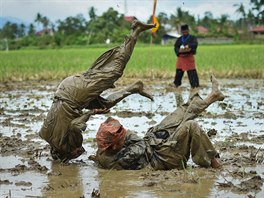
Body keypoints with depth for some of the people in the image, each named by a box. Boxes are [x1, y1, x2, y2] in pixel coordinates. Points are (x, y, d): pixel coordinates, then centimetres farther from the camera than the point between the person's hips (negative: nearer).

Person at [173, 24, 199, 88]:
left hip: (189, 57, -3)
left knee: (192, 72, -8)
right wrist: (179, 50, -18)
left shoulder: (192, 38, 3)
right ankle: (177, 84, 21)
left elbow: (195, 44, -16)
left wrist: (188, 46, -36)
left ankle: (194, 85, -5)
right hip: (181, 57, 3)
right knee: (179, 71, 7)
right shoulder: (179, 39, 14)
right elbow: (176, 47, 6)